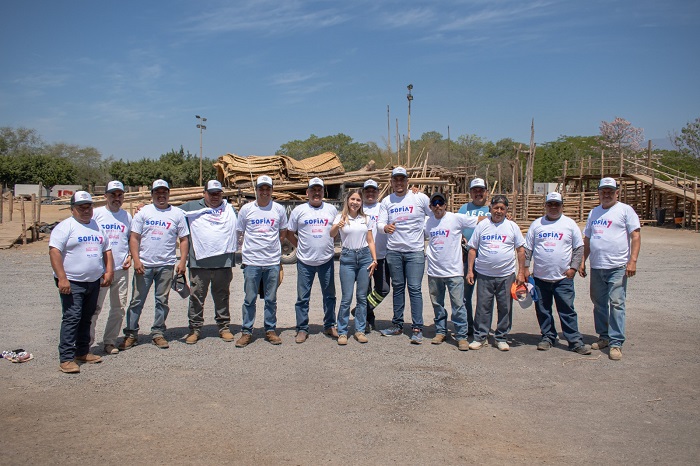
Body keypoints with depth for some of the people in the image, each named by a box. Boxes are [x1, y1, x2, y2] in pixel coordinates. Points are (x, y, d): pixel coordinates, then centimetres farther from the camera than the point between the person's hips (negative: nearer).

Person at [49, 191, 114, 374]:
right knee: (72, 318, -9)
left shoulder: (97, 226, 15)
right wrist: (62, 278, -22)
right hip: (72, 282, -6)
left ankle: (82, 352, 25)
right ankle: (67, 359, -5)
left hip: (94, 282, 7)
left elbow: (106, 250, 21)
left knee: (86, 319, 14)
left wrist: (108, 271, 9)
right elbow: (54, 251, -15)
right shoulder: (65, 226, -7)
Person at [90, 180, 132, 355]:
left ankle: (110, 341, 20)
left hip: (121, 269, 4)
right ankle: (86, 341, 8)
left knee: (119, 308, 8)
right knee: (94, 307, -3)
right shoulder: (96, 213, 0)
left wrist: (130, 256, 5)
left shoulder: (126, 216, 12)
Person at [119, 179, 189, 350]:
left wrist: (182, 261, -4)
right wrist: (136, 260, -8)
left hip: (166, 265, 1)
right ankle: (131, 334, 15)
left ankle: (158, 333, 19)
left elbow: (184, 239, 6)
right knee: (137, 301, 4)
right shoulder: (143, 212, 5)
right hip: (144, 265, 0)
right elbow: (134, 238, 2)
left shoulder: (177, 213, 6)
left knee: (162, 301, 8)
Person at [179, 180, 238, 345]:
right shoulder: (192, 207, 8)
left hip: (224, 262, 2)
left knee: (222, 297, 10)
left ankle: (224, 327, 20)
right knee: (196, 297, 3)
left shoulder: (230, 209, 16)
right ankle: (195, 329, 14)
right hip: (199, 262, -1)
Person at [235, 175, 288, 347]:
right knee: (249, 299, 4)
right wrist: (254, 245, 3)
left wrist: (269, 243, 6)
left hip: (273, 261, 1)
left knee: (271, 299, 9)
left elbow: (283, 232, 16)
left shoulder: (279, 209, 5)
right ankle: (247, 332, 14)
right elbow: (240, 233, 11)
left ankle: (270, 330, 20)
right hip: (251, 261, -1)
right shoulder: (246, 209, 3)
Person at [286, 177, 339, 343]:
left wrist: (331, 246, 8)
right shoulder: (299, 210, 2)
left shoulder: (332, 209, 6)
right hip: (305, 261, -1)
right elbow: (290, 233, 8)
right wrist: (301, 246, 3)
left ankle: (329, 326, 25)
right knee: (303, 297, 3)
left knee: (329, 295, 11)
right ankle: (302, 329, 14)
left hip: (327, 260, 2)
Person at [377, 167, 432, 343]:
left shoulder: (420, 198, -2)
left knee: (414, 289, -6)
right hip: (393, 251, 3)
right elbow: (380, 223, -1)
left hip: (415, 251, -3)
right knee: (397, 288, 12)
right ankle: (397, 325, 21)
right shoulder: (386, 201, 6)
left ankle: (417, 328, 0)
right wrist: (385, 227, -25)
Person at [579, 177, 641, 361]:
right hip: (596, 267, 6)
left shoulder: (625, 210, 0)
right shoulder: (594, 213, 16)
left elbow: (636, 236, -7)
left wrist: (632, 260, -16)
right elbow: (587, 239, 20)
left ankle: (616, 343, -2)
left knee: (616, 304, -8)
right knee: (599, 303, 12)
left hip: (618, 267, -6)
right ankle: (604, 336, 25)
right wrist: (582, 261, 14)